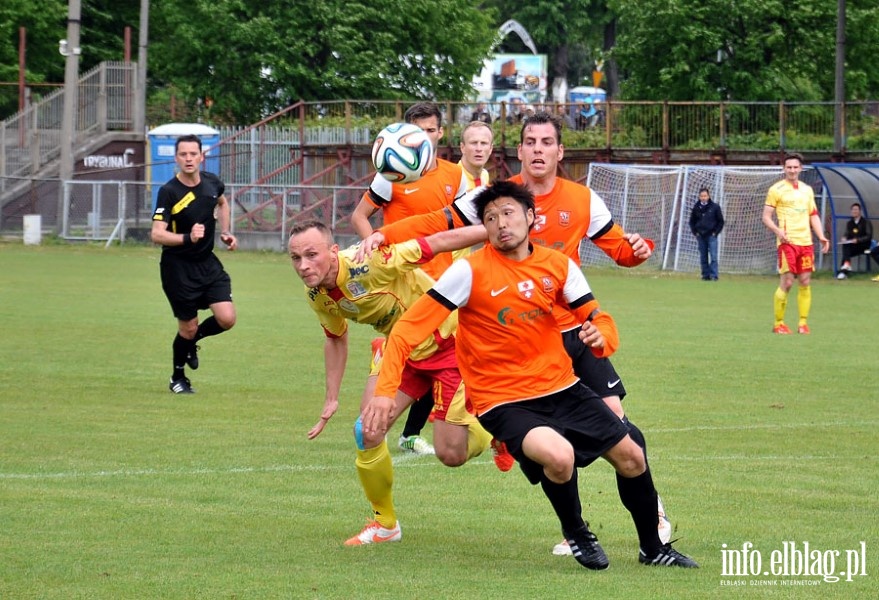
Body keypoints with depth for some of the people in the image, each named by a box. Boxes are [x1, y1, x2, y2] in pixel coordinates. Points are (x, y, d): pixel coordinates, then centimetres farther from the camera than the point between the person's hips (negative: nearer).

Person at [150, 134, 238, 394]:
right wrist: (187, 238, -39)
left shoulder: (211, 182, -1)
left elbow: (222, 203, 24)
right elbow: (157, 234, -24)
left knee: (226, 319, -8)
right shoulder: (169, 192, -18)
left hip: (208, 263, 5)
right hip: (178, 267, -5)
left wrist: (225, 232, 13)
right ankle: (178, 378, 29)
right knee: (188, 328, 2)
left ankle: (191, 341, 25)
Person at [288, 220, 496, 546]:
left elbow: (441, 242, -30)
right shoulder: (317, 295, -10)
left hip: (448, 343, -6)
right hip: (402, 350, 6)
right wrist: (331, 399, 11)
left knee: (451, 455, -6)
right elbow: (335, 337, 11)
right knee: (367, 432, -9)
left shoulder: (369, 264, -34)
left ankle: (492, 431, 30)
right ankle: (384, 523, 13)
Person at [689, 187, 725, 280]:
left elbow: (720, 221, 5)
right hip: (700, 236, 3)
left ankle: (713, 275, -10)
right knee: (703, 257, 5)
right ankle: (705, 275, 9)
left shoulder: (715, 207, -1)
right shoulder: (696, 208, 6)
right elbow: (692, 221, 18)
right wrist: (695, 232, 7)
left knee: (713, 256, -10)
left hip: (711, 235, -3)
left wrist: (716, 232, -3)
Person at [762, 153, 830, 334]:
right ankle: (778, 324, 0)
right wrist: (778, 231, -19)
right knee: (787, 282, -8)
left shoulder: (807, 190, 16)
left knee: (805, 282, 2)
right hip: (787, 242, -5)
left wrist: (821, 237, 7)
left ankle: (803, 322, 8)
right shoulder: (776, 189, 0)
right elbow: (766, 217, -2)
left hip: (806, 242, 5)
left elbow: (814, 215, 20)